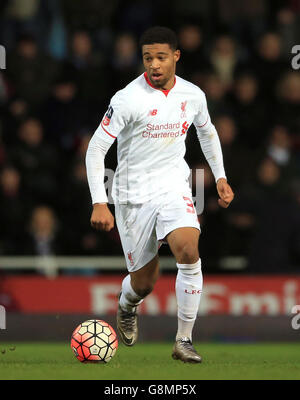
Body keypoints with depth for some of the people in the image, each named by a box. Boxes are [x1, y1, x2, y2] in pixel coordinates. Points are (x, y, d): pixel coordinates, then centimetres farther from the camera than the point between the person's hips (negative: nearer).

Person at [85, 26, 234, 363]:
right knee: (143, 283, 3)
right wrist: (99, 204, -20)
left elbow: (207, 133, 22)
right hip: (134, 195, -2)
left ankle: (184, 341, -14)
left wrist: (220, 177, 17)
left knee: (189, 253, -24)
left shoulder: (193, 95, 0)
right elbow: (95, 148, -13)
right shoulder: (128, 99, -15)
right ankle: (126, 307, 43)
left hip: (174, 188, 2)